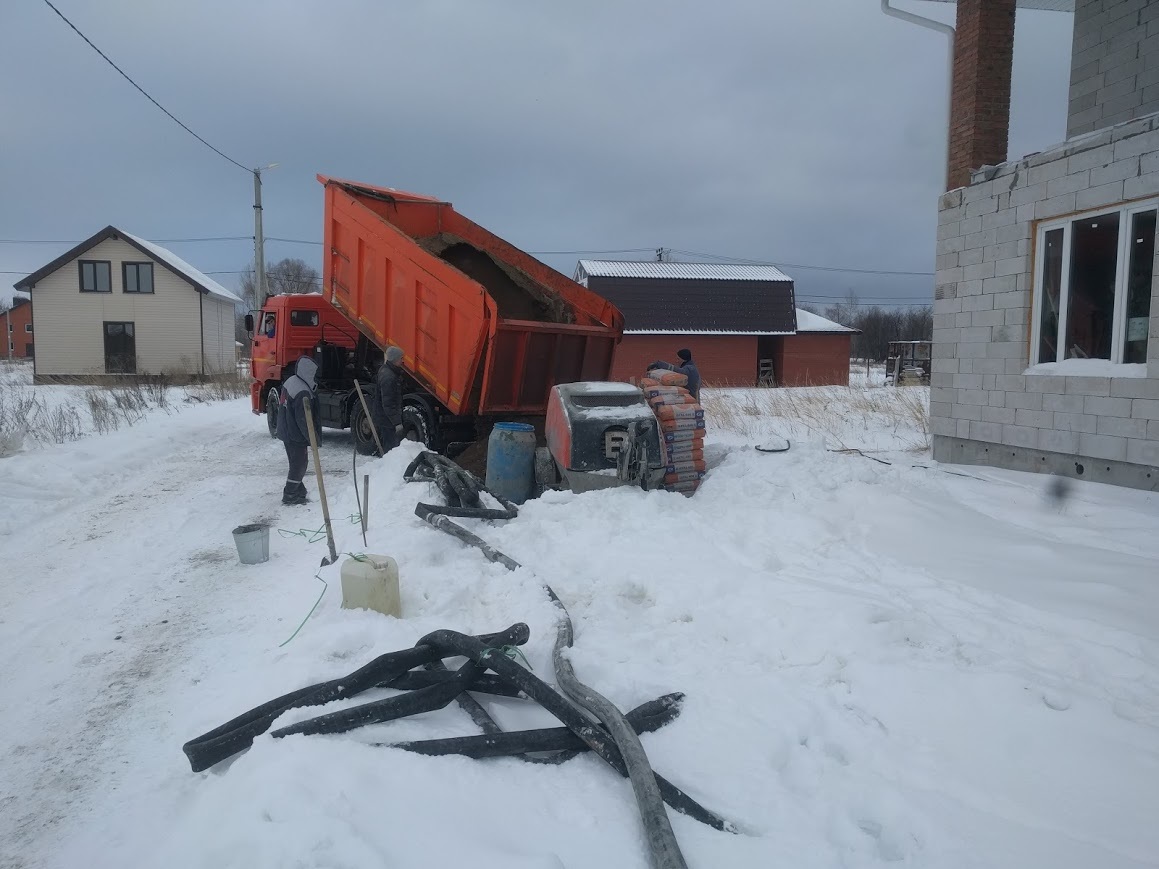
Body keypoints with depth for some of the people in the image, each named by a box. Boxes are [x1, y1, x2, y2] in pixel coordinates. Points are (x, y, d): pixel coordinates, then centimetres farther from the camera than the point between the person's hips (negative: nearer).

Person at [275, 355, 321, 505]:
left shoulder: (291, 381, 4)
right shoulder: (303, 393, -26)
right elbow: (303, 420, -25)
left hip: (286, 431, 10)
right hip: (296, 435, -10)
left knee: (297, 463, 20)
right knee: (299, 465, 2)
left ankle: (298, 491, 31)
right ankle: (290, 496, 8)